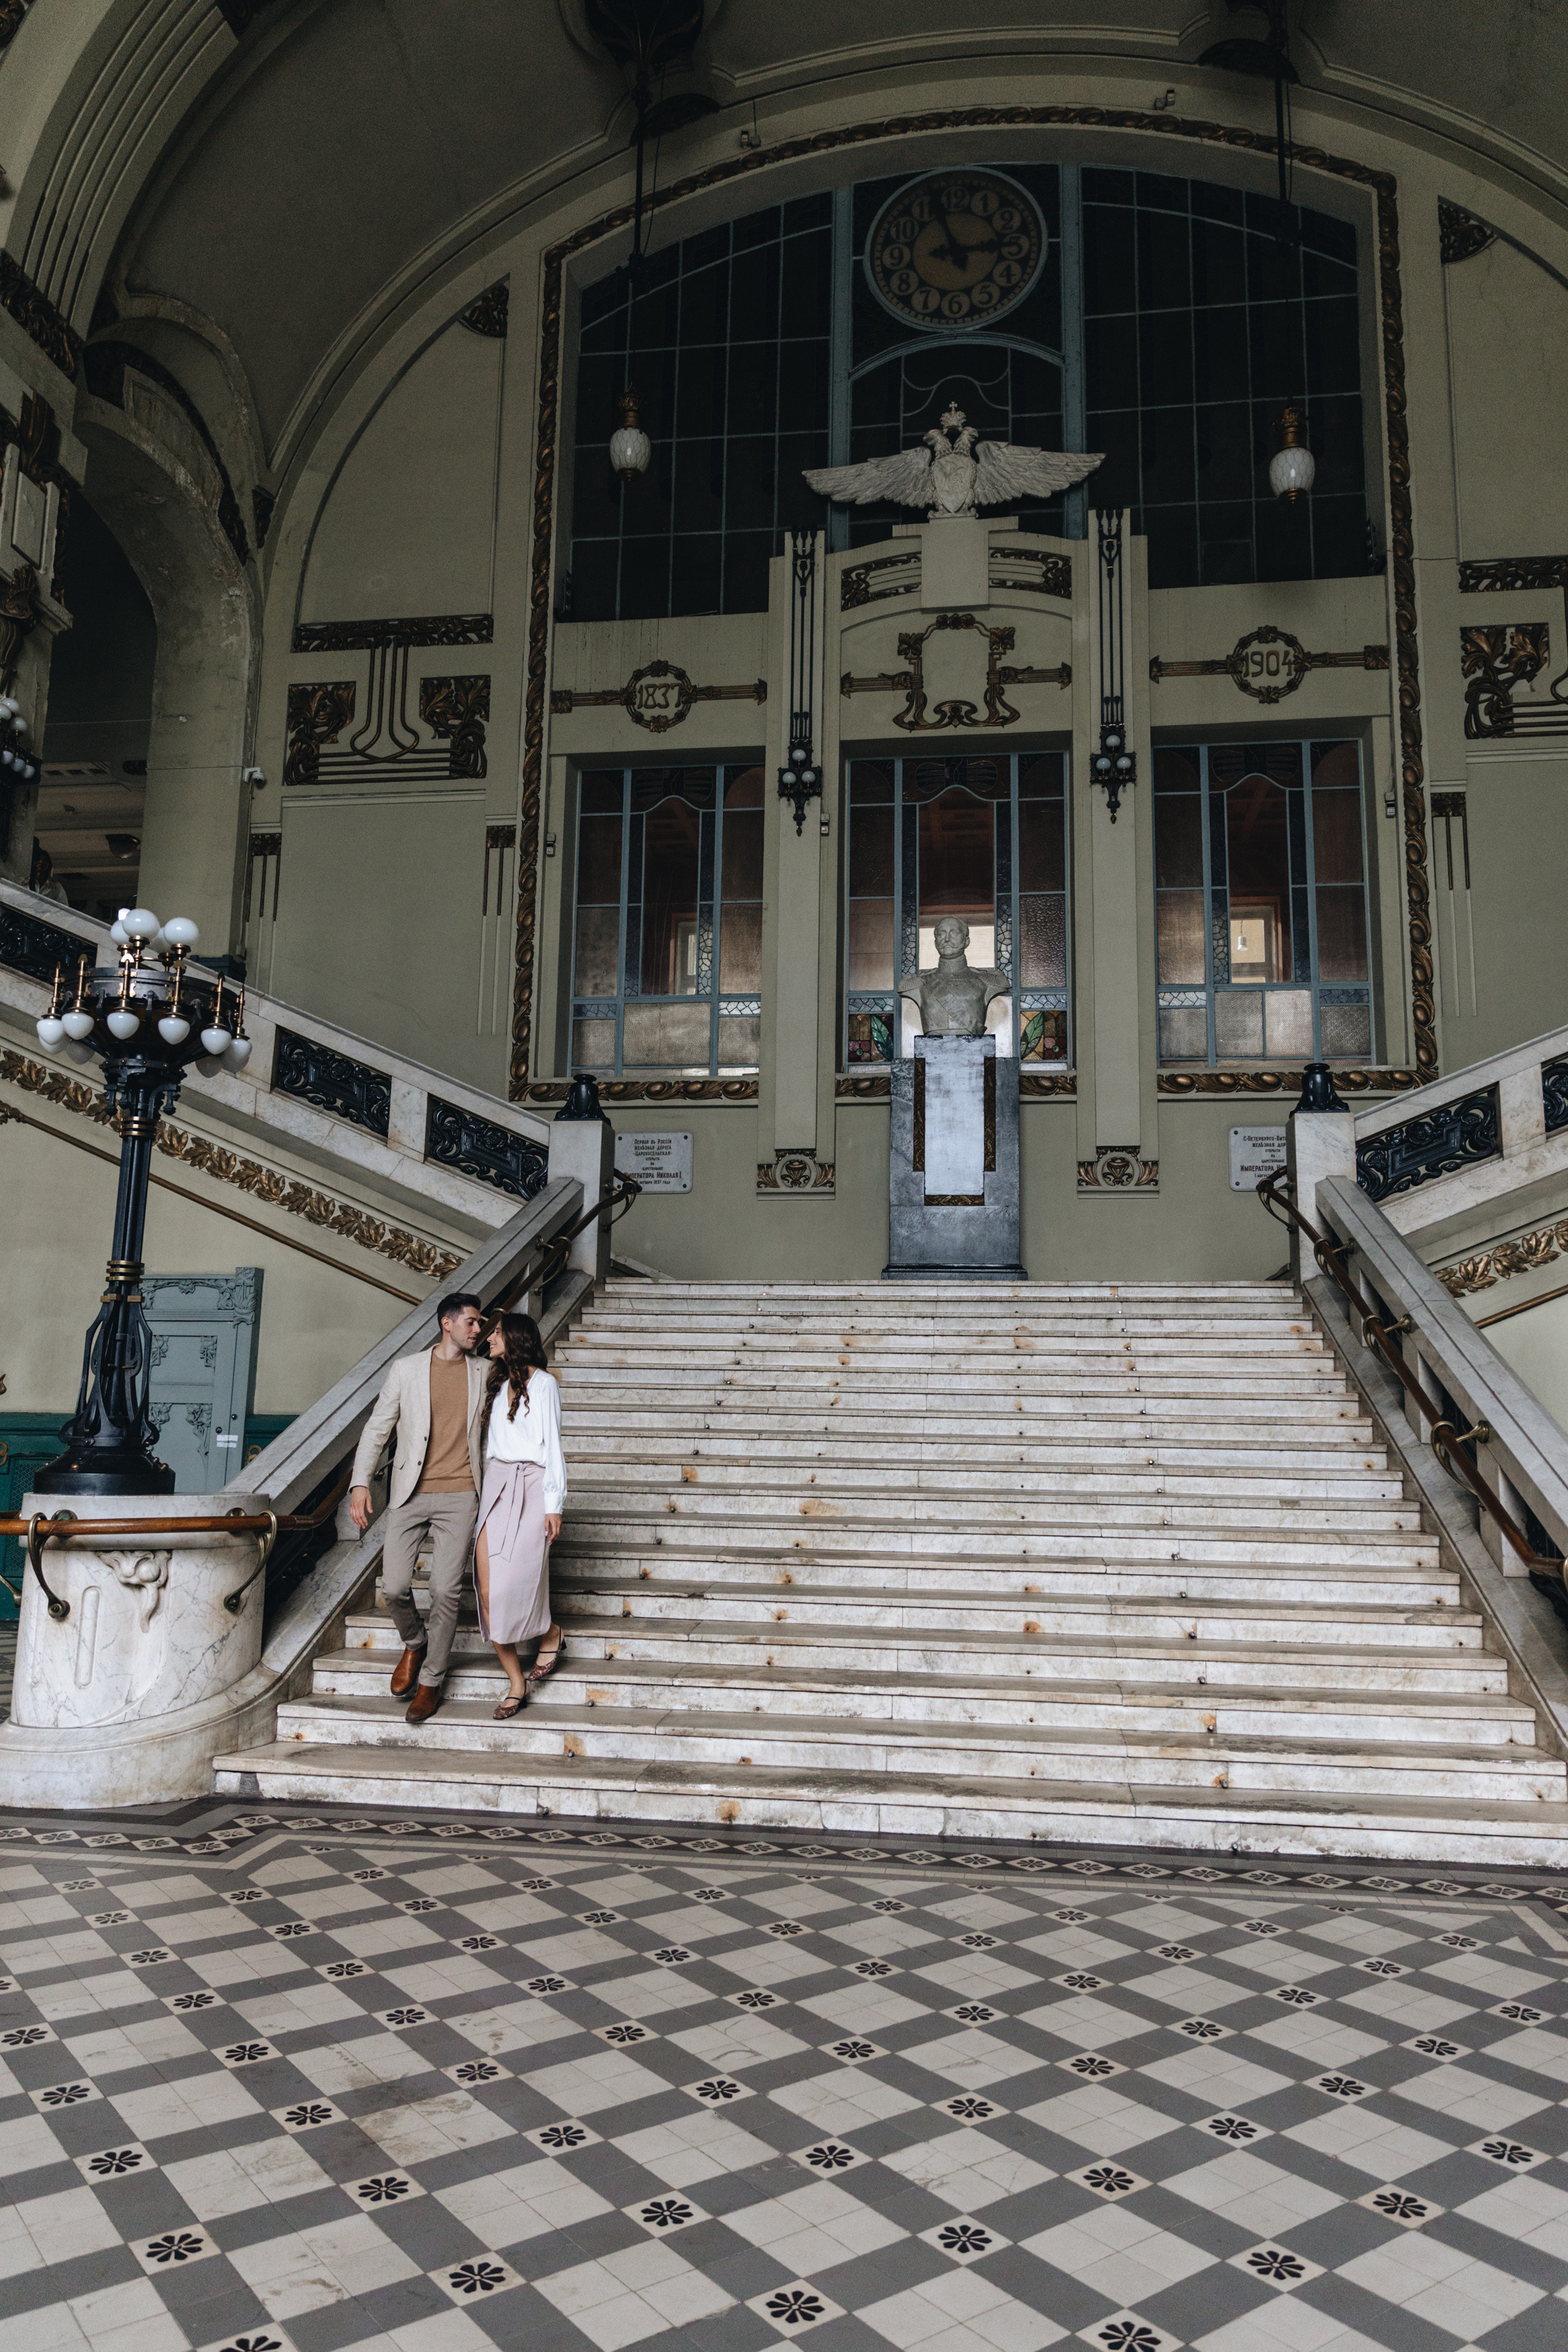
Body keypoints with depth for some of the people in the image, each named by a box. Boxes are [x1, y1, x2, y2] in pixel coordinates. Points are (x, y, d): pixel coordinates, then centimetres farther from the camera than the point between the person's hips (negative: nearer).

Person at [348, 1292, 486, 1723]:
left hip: (458, 1496, 1)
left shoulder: (483, 1373, 9)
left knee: (446, 1591, -4)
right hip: (410, 1494, 0)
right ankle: (415, 1643, 26)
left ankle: (431, 1680, 14)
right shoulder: (406, 1369, 4)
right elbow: (377, 1428, 6)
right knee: (394, 1587, -6)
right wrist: (360, 1482, -2)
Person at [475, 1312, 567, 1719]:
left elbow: (551, 1444, -4)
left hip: (530, 1487, -6)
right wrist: (486, 1490, 14)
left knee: (511, 1586, -10)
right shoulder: (497, 1384, 18)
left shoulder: (542, 1384, -1)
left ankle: (550, 1634, 20)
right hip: (495, 1485, 6)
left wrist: (553, 1504, -8)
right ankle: (516, 1682, 5)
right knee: (488, 1590, -4)